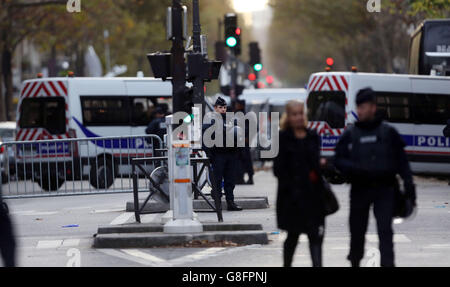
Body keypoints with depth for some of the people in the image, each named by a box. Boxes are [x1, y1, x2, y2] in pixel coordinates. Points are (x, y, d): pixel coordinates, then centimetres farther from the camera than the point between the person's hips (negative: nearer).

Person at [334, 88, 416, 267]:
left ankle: (388, 264, -15)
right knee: (357, 230, 9)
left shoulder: (388, 133, 5)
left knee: (385, 229, -11)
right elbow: (339, 160, 3)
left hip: (384, 189, -2)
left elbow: (402, 161, 6)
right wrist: (356, 169, -17)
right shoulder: (350, 135, 7)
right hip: (360, 190, 2)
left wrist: (409, 185, -3)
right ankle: (355, 262, 28)